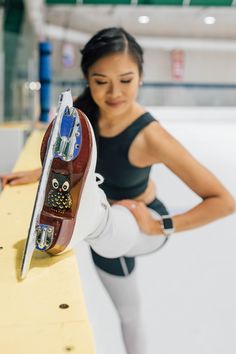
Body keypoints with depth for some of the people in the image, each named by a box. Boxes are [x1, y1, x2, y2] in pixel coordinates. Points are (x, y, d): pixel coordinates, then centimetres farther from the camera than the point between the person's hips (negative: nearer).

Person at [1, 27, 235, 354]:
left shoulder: (149, 137, -35)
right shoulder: (82, 110, -20)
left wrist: (160, 227, -35)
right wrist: (38, 174, -8)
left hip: (137, 226, -4)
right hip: (106, 219, 5)